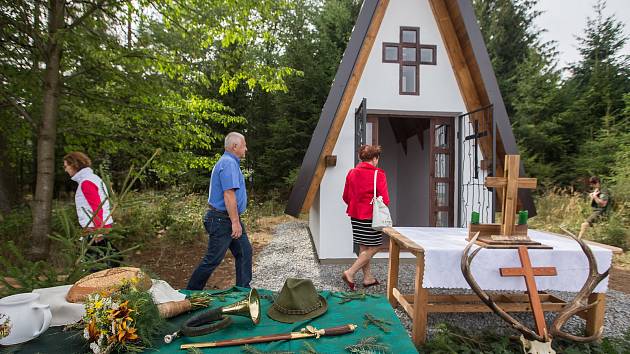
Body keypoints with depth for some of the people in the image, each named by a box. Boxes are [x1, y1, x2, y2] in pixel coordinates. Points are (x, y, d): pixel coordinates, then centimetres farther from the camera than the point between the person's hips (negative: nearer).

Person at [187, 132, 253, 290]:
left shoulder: (230, 162, 16)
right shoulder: (228, 163, -17)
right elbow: (228, 195, -25)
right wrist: (235, 222, -24)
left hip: (229, 219, 10)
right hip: (222, 220, -10)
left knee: (244, 252, 11)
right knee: (213, 259, 0)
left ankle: (243, 289, 20)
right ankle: (191, 292, 17)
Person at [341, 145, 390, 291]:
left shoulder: (351, 173, 4)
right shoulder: (378, 175, -13)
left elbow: (346, 197, 8)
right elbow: (384, 200, -14)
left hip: (355, 215, 7)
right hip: (370, 216, -7)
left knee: (363, 247, 16)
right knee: (374, 247, 4)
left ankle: (368, 277, 25)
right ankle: (350, 273, -3)